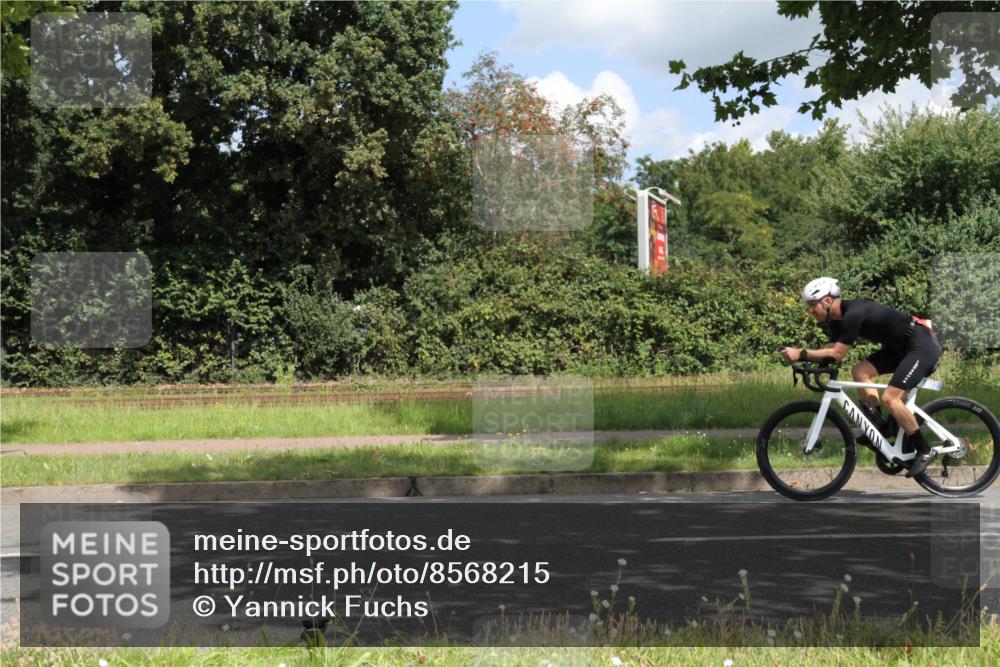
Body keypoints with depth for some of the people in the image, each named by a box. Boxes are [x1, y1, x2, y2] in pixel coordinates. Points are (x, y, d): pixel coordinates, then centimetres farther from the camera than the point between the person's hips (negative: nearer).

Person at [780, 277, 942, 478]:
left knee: (890, 398, -17)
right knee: (859, 371, -1)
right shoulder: (838, 318, 6)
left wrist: (801, 354, -27)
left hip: (922, 347, -10)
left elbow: (837, 354, -25)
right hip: (900, 347, 10)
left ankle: (925, 450, -5)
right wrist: (800, 356, -9)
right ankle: (879, 428, 3)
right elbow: (831, 352, 4)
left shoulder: (853, 314, -24)